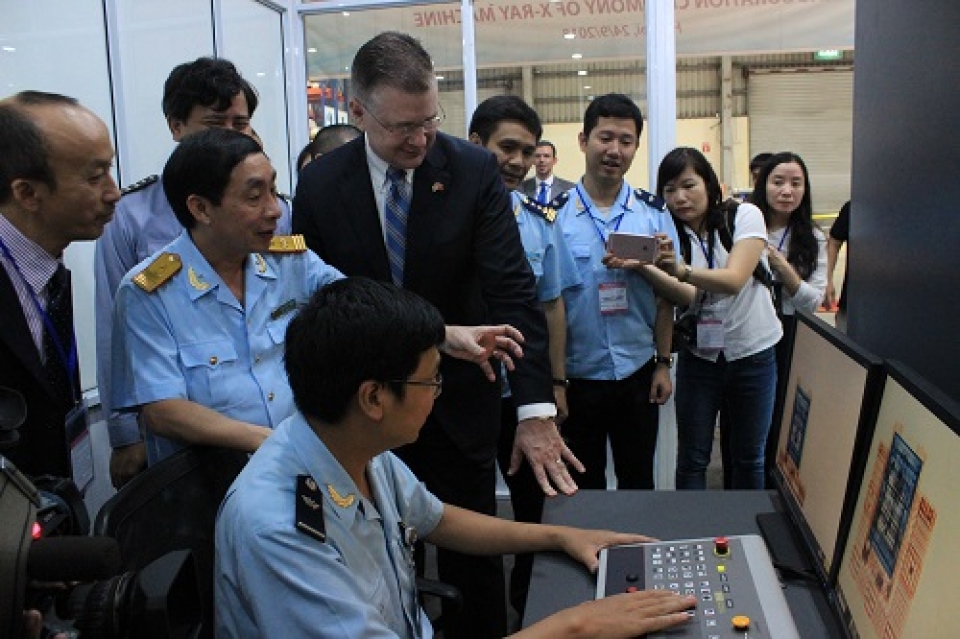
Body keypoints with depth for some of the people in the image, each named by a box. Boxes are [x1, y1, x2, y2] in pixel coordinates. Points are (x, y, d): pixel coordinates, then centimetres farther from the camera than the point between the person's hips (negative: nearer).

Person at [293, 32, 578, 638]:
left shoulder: (474, 169, -10)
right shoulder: (319, 185, -7)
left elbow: (513, 290, -16)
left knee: (474, 560, 13)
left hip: (460, 404, 0)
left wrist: (536, 409, -23)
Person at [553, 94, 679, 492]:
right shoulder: (556, 214, -6)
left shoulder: (654, 213, 0)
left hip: (637, 373, 2)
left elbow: (667, 295, 4)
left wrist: (663, 364, 0)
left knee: (638, 484, 16)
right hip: (576, 375, -1)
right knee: (583, 487, 15)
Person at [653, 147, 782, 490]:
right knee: (691, 460, 3)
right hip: (699, 356, 2)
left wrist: (681, 270, -42)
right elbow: (687, 297, -18)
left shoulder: (744, 216, -9)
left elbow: (734, 280, -24)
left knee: (748, 458, 12)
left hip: (752, 354, -1)